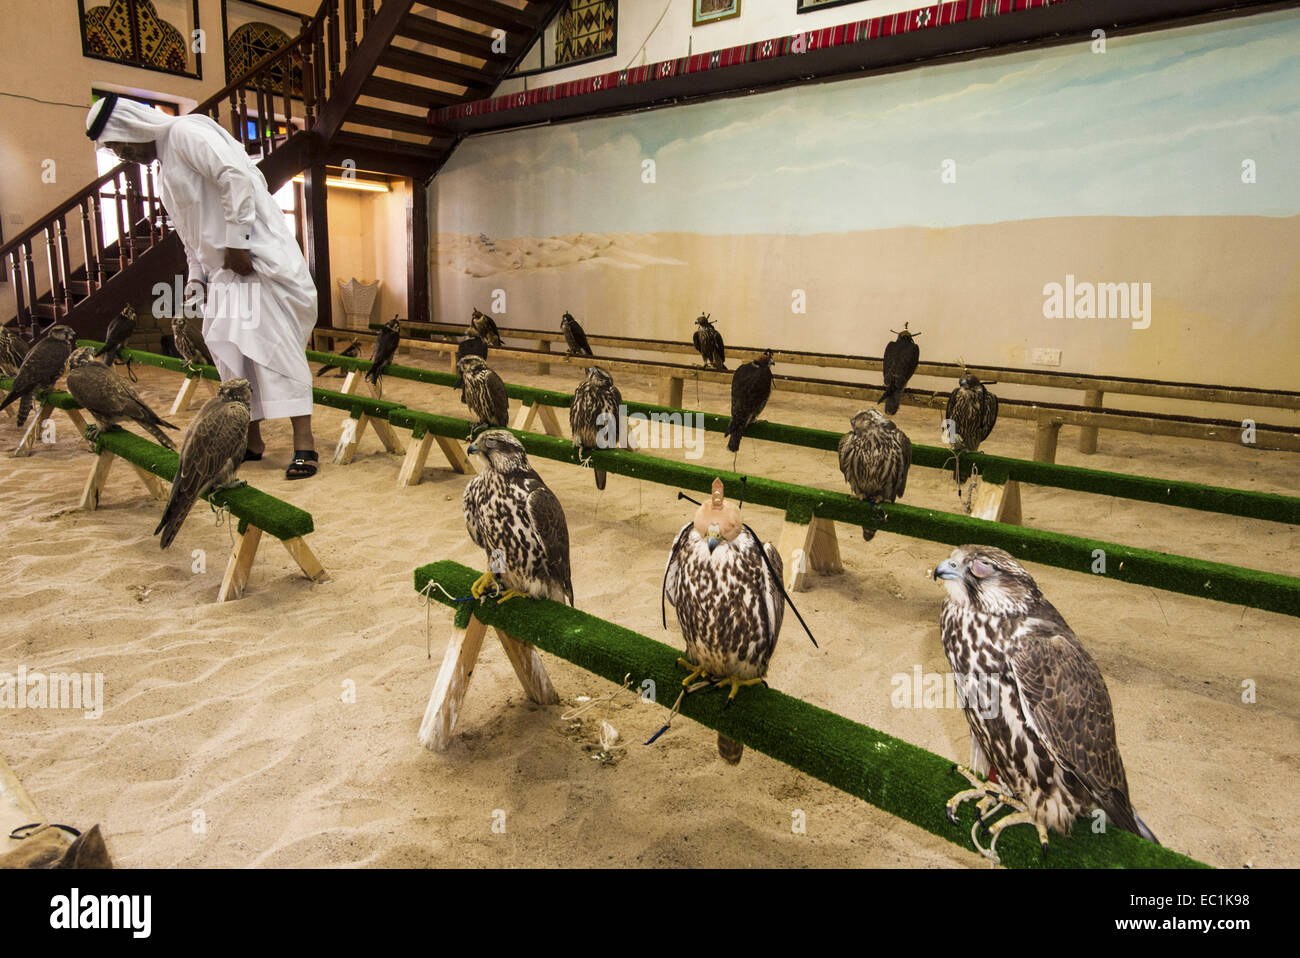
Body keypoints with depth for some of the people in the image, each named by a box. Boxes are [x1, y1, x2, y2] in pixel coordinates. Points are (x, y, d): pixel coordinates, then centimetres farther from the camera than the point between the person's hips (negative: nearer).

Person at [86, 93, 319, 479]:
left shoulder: (186, 132, -5)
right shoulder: (164, 168, 24)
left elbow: (236, 176, -19)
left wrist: (236, 243, -19)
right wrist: (197, 276, 16)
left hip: (255, 255, -10)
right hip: (222, 268, 10)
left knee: (273, 342, -15)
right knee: (229, 349, 5)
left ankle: (304, 442, -18)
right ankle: (251, 439, 11)